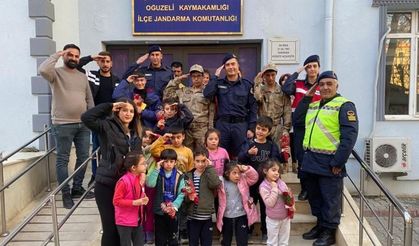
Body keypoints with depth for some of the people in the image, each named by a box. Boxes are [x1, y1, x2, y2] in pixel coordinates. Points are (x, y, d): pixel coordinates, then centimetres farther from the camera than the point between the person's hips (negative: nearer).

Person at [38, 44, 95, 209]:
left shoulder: (82, 77, 14)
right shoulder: (56, 73, -3)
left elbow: (89, 99, 17)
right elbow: (43, 70, -26)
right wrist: (58, 54, -15)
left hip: (83, 124, 6)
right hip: (63, 125, -6)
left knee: (83, 157, 11)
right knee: (62, 159, 1)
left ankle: (77, 188, 26)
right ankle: (66, 194, 11)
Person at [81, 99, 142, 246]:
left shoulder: (135, 134, 12)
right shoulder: (108, 126, -7)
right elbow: (86, 117, -22)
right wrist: (109, 106, -16)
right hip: (106, 184, -6)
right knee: (110, 227, 1)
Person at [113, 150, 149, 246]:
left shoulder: (140, 178, 1)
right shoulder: (124, 181, -24)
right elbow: (116, 201, -21)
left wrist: (143, 199, -4)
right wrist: (135, 202, -25)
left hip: (137, 219, 7)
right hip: (124, 221, -7)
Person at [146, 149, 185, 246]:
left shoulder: (179, 175, 0)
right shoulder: (158, 174, -1)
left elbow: (181, 194, -6)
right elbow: (150, 184, -21)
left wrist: (174, 206, -17)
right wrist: (157, 168, -18)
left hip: (173, 212, 0)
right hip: (159, 210, 0)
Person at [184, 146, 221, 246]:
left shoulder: (210, 174, 0)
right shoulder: (188, 176, 3)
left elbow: (215, 184, -22)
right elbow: (183, 196, 5)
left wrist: (209, 167, -16)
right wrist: (188, 197, -17)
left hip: (206, 216, -1)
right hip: (192, 216, 1)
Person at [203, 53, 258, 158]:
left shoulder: (247, 85, 6)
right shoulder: (219, 83, 8)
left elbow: (253, 107, 5)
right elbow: (207, 94, -10)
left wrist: (251, 128, -2)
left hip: (241, 125, 0)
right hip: (222, 124, 1)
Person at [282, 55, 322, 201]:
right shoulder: (298, 84, 4)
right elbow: (286, 89, -16)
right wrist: (296, 72, -8)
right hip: (300, 126, 1)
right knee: (301, 158, 6)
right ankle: (305, 188, 18)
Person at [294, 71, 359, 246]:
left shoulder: (344, 105, -8)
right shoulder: (313, 105, 16)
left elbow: (349, 135, -15)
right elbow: (297, 119, 14)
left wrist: (338, 162, -19)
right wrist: (307, 98, 9)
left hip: (329, 162, -7)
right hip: (310, 159, 7)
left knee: (330, 198, 5)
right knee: (314, 195, 18)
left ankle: (329, 232, 20)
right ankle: (320, 224, 35)